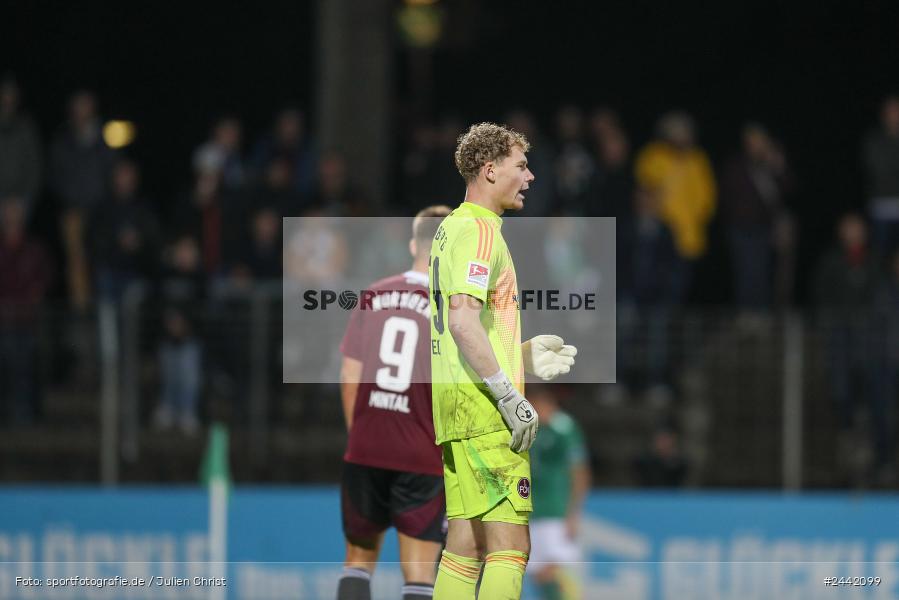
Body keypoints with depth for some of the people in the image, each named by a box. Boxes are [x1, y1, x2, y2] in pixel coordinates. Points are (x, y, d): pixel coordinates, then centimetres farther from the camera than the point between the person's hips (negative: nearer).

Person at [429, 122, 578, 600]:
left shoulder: (453, 227, 20)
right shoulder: (478, 229, -11)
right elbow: (462, 322, -22)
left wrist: (524, 354, 23)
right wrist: (510, 396, -21)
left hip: (455, 399, 10)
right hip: (483, 401, -10)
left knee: (466, 545, 9)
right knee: (509, 545, -12)